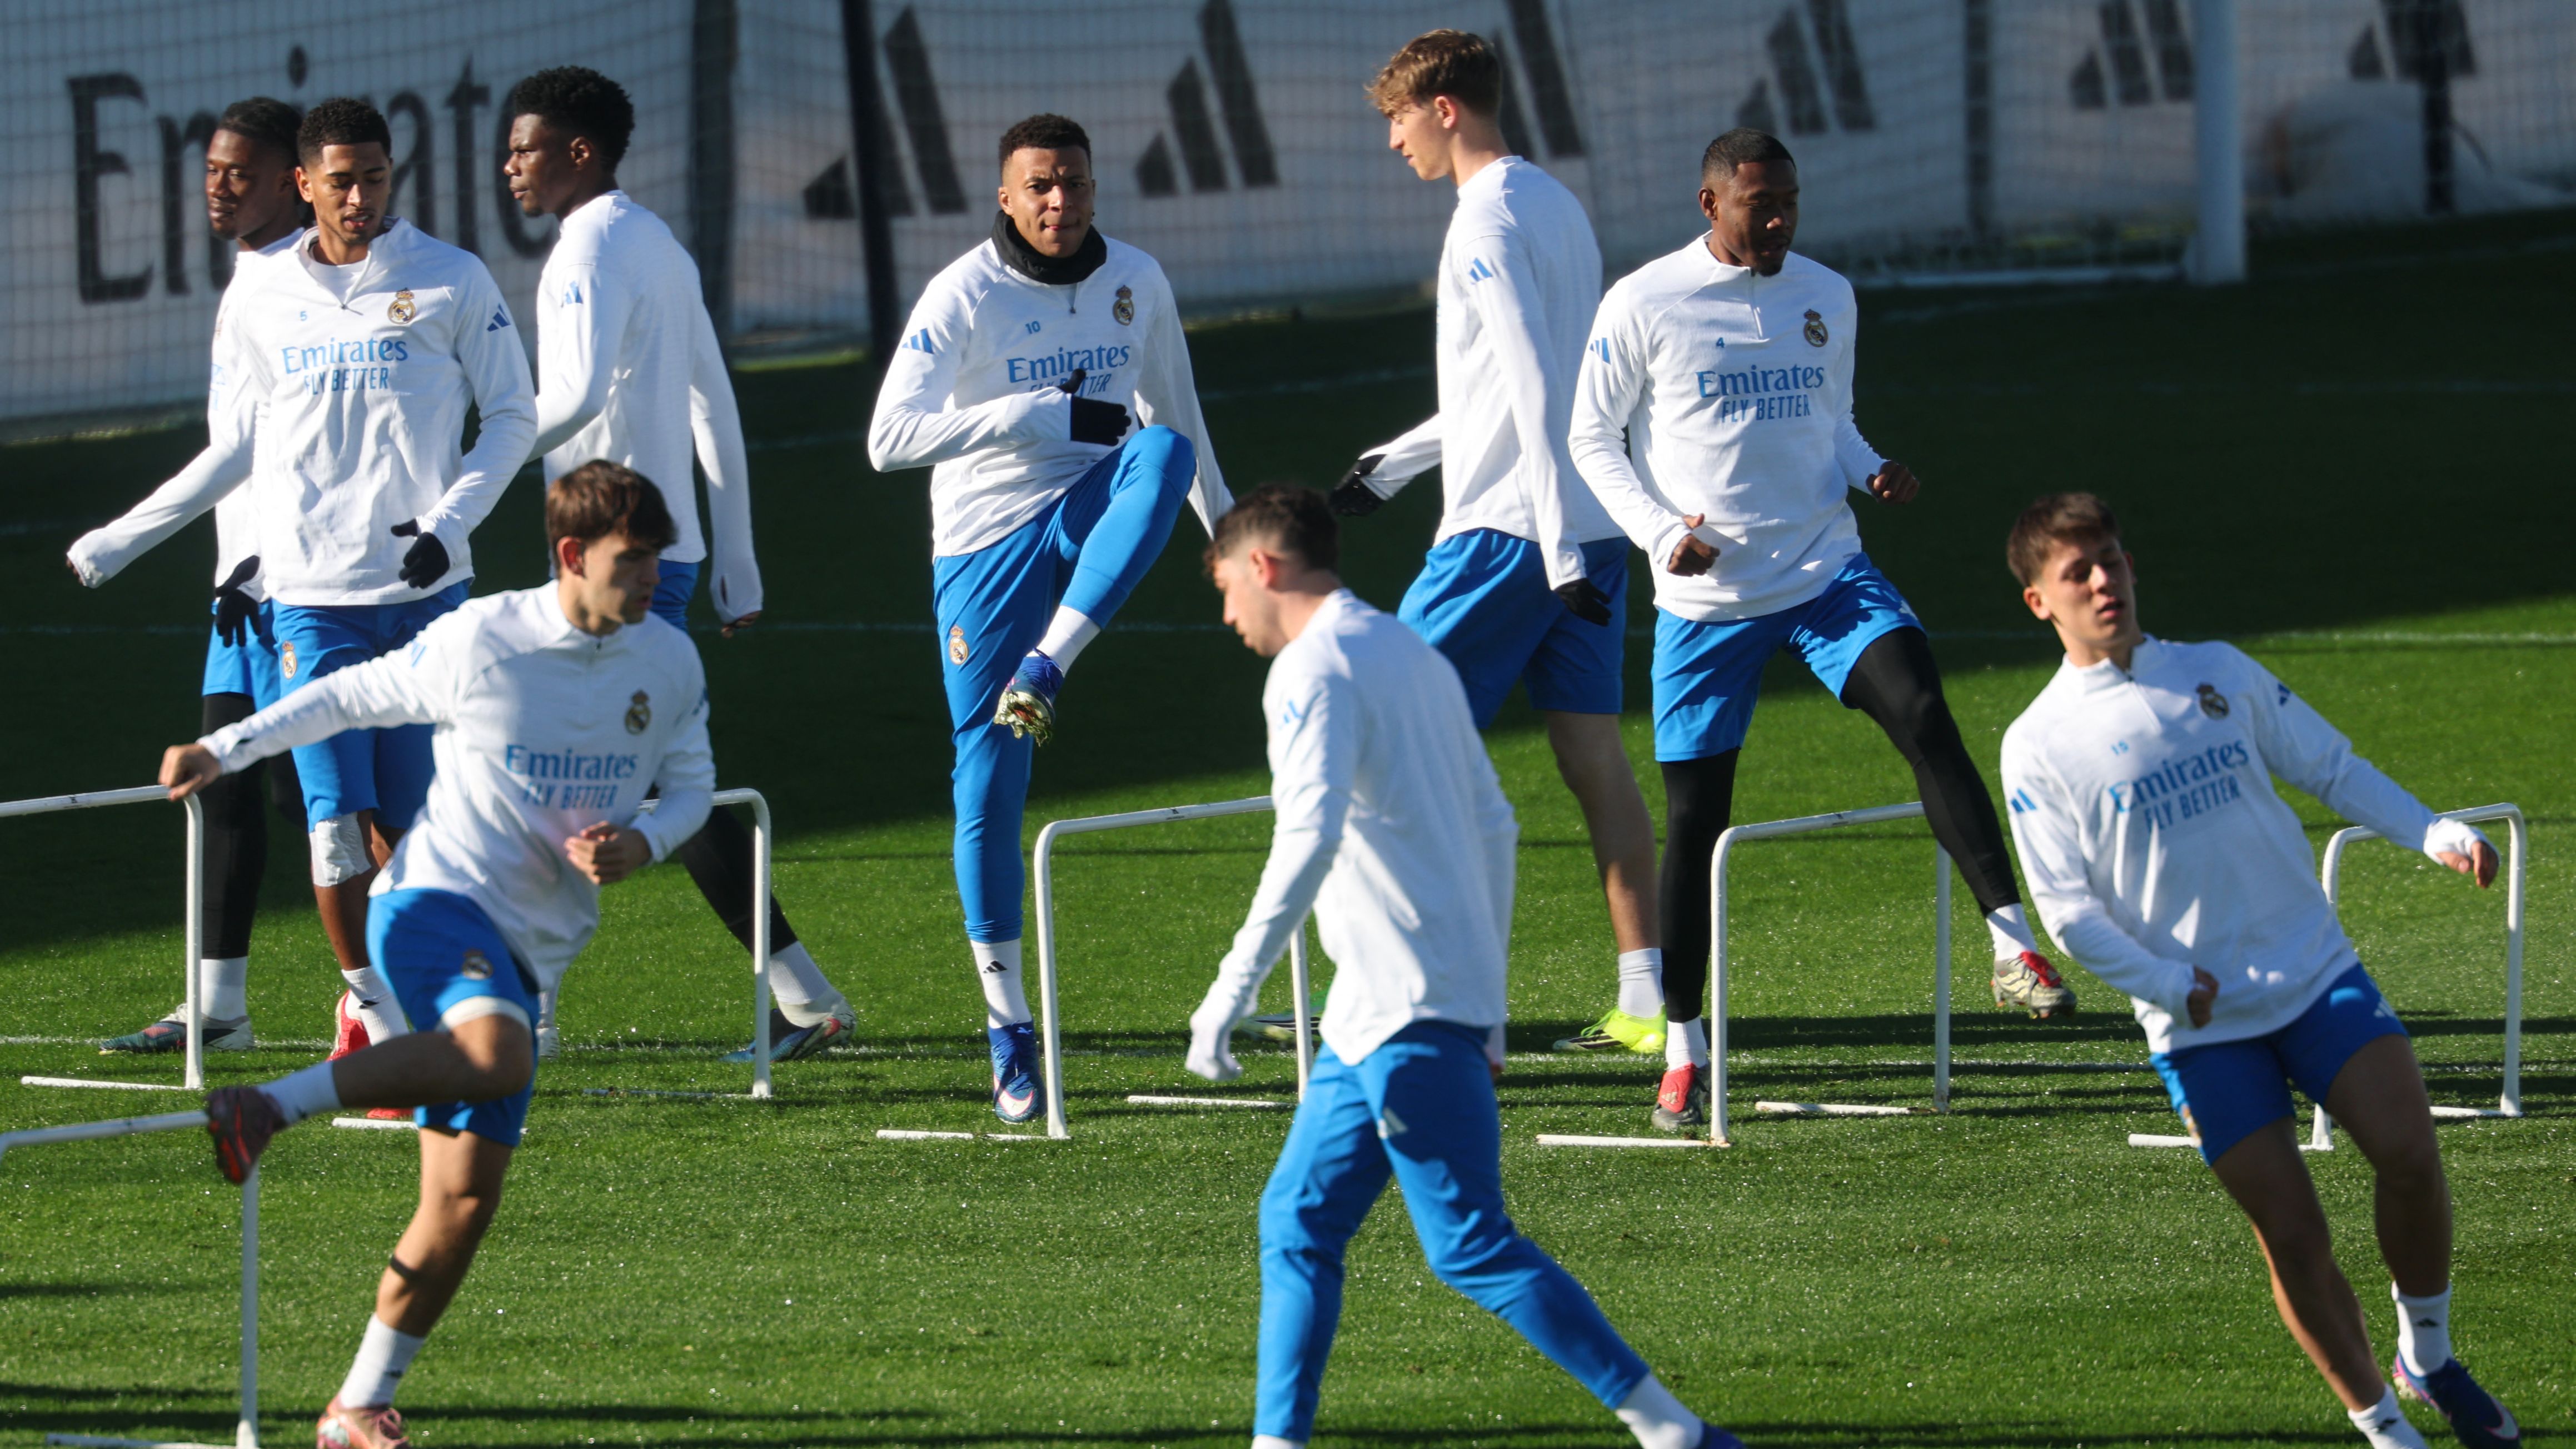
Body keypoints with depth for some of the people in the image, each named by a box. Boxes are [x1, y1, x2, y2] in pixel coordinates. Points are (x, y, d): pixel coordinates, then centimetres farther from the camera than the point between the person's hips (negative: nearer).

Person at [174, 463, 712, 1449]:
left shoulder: (669, 663, 4)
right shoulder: (477, 643, -8)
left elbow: (691, 786, 16)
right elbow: (356, 697, 7)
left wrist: (640, 843, -6)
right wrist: (226, 750, 9)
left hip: (529, 955, 5)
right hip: (436, 897, -5)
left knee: (465, 1203, 1)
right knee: (496, 1054, -39)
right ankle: (270, 1107, -26)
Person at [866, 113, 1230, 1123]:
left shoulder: (1136, 283, 4)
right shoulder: (964, 297, -11)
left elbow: (1175, 410, 21)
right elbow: (889, 440, -21)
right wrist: (1042, 413, -26)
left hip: (1089, 522, 2)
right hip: (985, 544, -2)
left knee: (1164, 453, -33)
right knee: (988, 787, -2)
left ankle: (1044, 676, -35)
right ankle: (1006, 1028, 11)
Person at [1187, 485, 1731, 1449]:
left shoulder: (1312, 670, -10)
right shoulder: (1413, 656, 19)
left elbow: (1310, 835, -24)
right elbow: (1494, 826, 22)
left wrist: (1233, 991, -25)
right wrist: (1486, 1003, 26)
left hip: (1403, 1010, -10)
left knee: (1469, 1245, -9)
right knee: (1298, 1219, 11)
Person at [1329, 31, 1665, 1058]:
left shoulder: (1487, 221, -12)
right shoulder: (1553, 205, 17)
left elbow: (1533, 389, -20)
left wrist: (1559, 549, -23)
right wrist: (1394, 466, 30)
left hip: (1510, 531, -9)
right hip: (1590, 526, 9)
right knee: (1592, 751, 6)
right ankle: (1646, 1000, 2)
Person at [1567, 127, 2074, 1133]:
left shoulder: (1825, 298, 10)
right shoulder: (1644, 306, -3)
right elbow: (1593, 439, 3)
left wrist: (1872, 474, -1)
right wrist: (1661, 532, -13)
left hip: (1827, 572, 2)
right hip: (1705, 597, -2)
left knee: (1924, 716, -22)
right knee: (1695, 814, 1)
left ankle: (2014, 947, -24)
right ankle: (1684, 1049, 13)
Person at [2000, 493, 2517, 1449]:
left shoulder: (2220, 675, 9)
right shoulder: (2039, 747, -1)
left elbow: (2333, 769, 13)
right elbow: (2065, 907, -2)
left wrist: (2437, 834, -2)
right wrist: (2168, 984, -14)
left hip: (2316, 970, 2)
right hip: (2200, 1026, -2)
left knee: (2408, 1154, -15)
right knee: (2291, 1232, -7)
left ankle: (2427, 1362, 7)